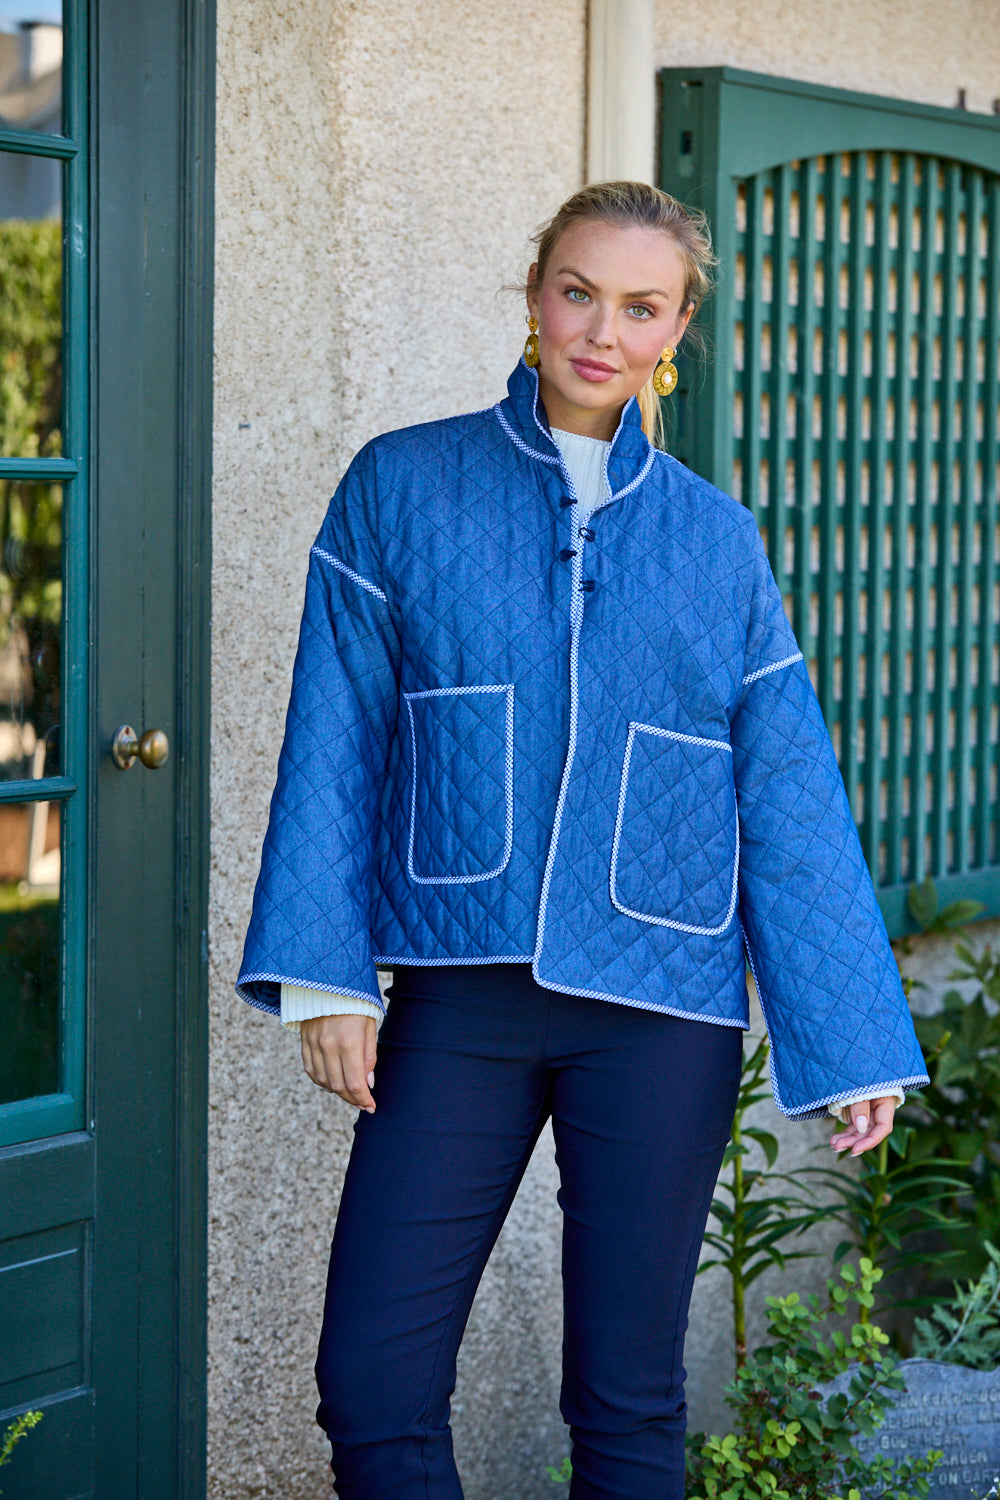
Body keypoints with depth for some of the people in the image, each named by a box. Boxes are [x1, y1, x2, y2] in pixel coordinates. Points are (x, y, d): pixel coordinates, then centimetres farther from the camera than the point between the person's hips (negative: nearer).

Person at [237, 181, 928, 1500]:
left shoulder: (716, 539, 7)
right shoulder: (402, 489, 5)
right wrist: (325, 973, -6)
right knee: (372, 1390, -3)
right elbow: (336, 744, 2)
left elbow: (791, 803, 7)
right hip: (460, 997, 0)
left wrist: (851, 1042, 5)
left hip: (661, 1011, 1)